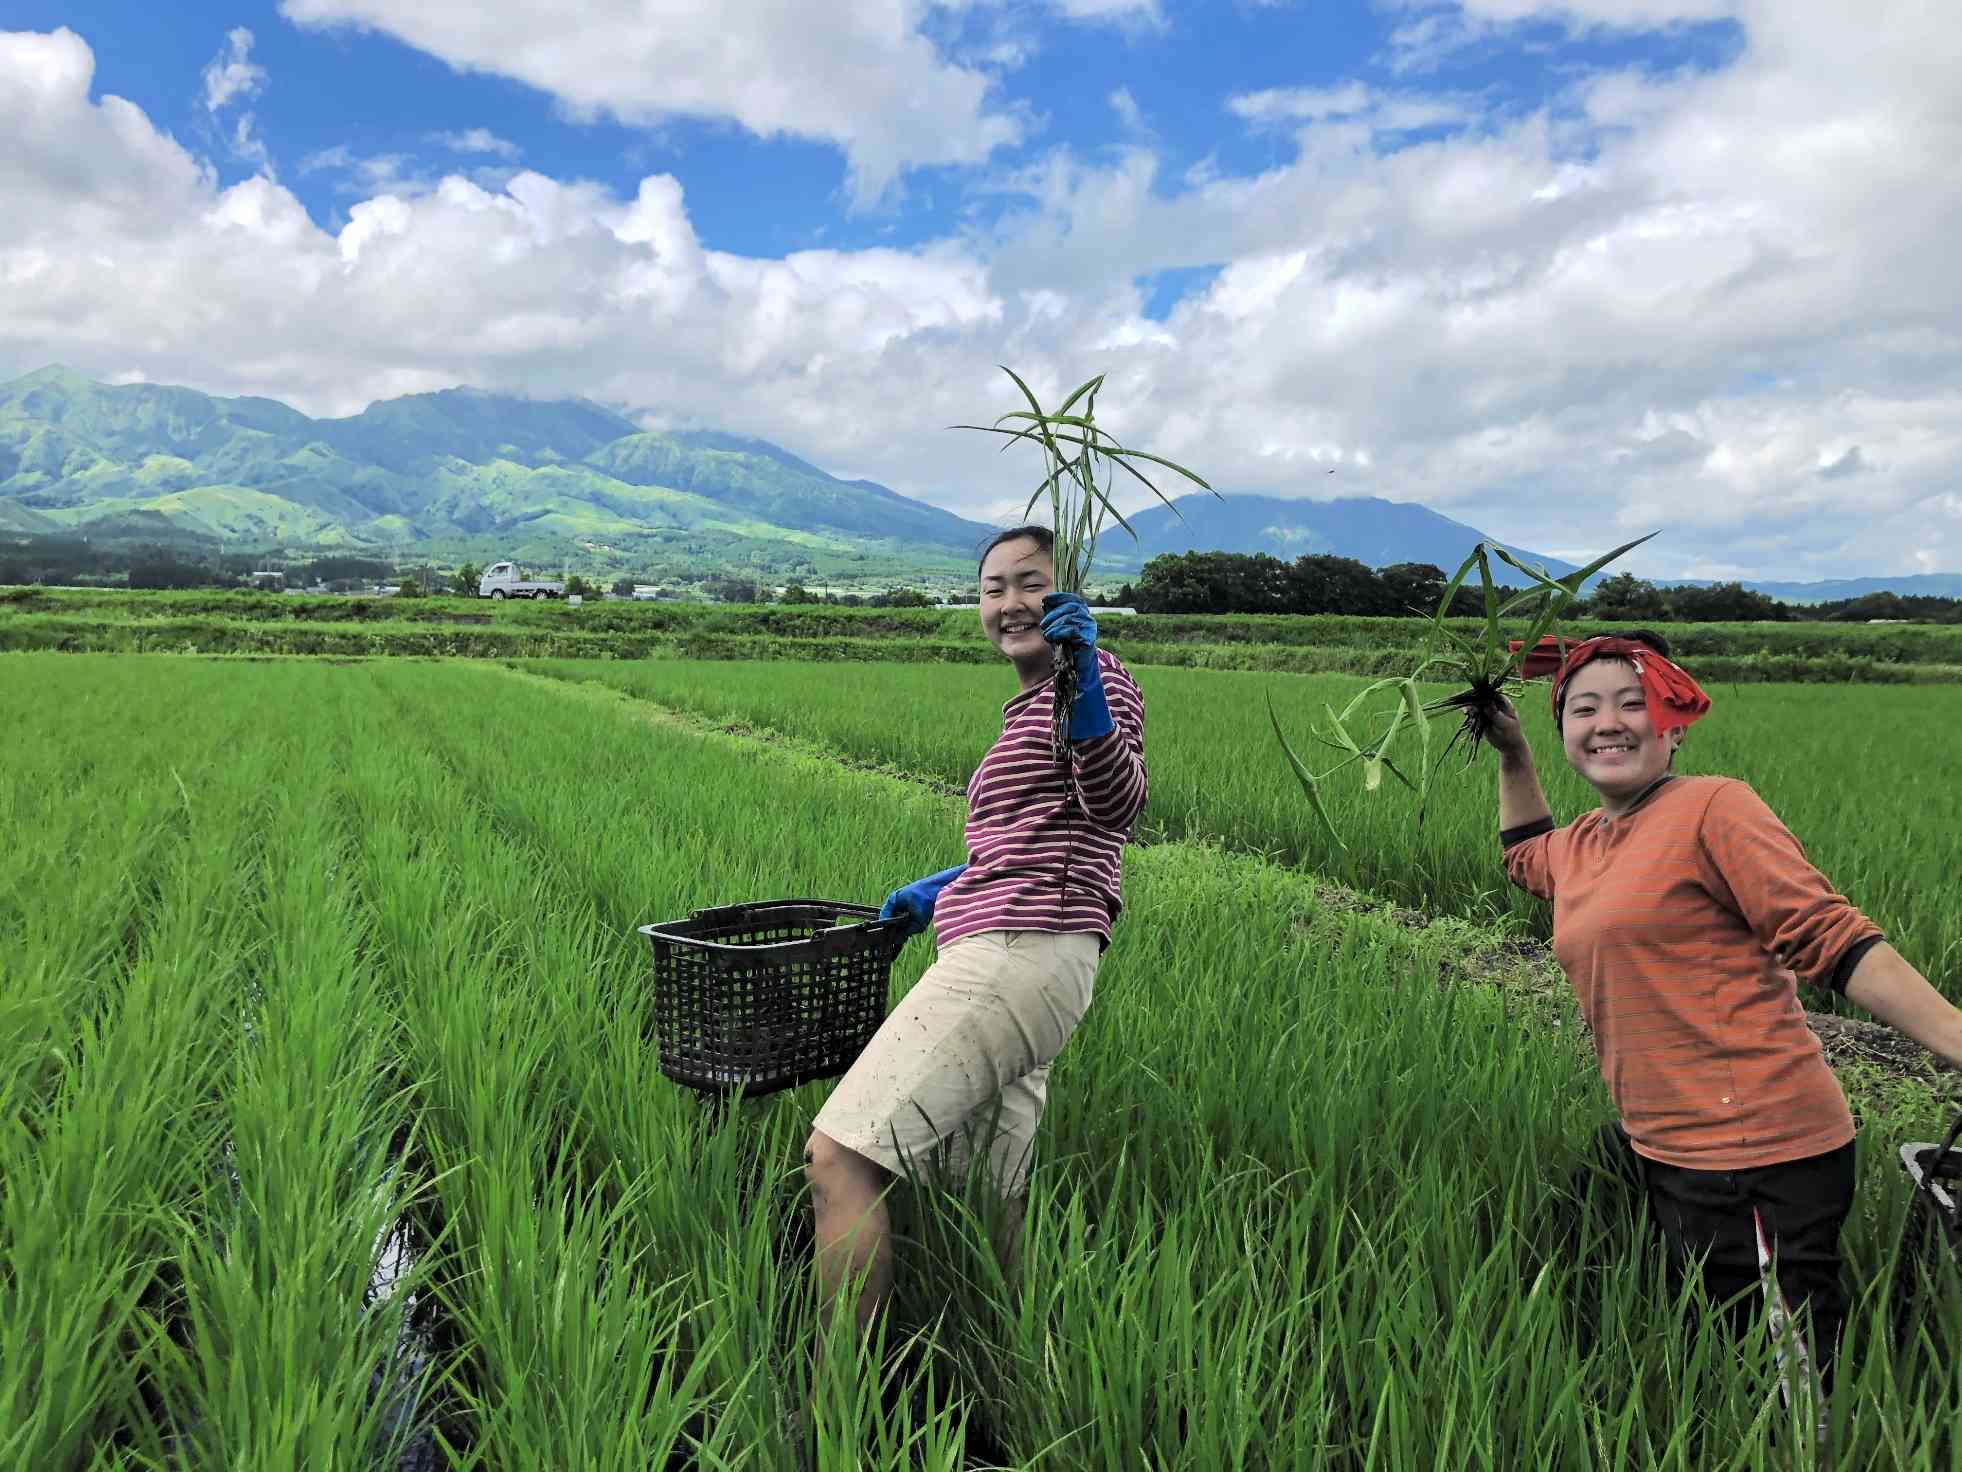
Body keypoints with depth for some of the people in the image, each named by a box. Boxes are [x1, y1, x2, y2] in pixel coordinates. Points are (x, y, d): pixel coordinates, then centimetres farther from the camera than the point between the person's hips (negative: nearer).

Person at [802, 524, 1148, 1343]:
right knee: (1003, 1199, 10)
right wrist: (944, 890, 31)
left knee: (838, 1154, -14)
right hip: (1007, 957, 10)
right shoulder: (1031, 703, 24)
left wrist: (1083, 679, -34)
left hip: (1019, 952, -10)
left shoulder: (1092, 676, -4)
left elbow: (1116, 805, -22)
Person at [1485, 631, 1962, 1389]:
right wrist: (1512, 754, 28)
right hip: (1655, 1145, 8)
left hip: (1755, 1155, -8)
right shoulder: (1581, 843, 12)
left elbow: (1830, 938, -14)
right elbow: (1526, 856, 36)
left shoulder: (1713, 807, -11)